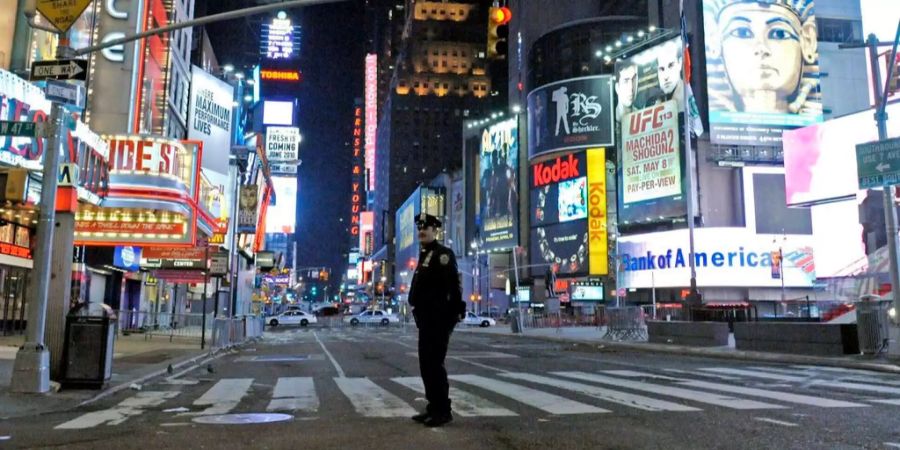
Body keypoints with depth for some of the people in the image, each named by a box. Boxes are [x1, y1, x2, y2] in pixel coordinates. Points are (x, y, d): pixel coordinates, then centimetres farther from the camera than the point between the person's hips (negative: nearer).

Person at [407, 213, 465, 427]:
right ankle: (433, 407, 21)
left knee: (434, 364, -7)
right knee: (426, 365, 12)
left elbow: (454, 285, -20)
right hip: (426, 319, 10)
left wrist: (455, 312, -24)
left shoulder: (443, 254, -11)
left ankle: (443, 411, 1)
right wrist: (419, 313, 17)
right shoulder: (425, 255, 18)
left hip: (439, 319, -10)